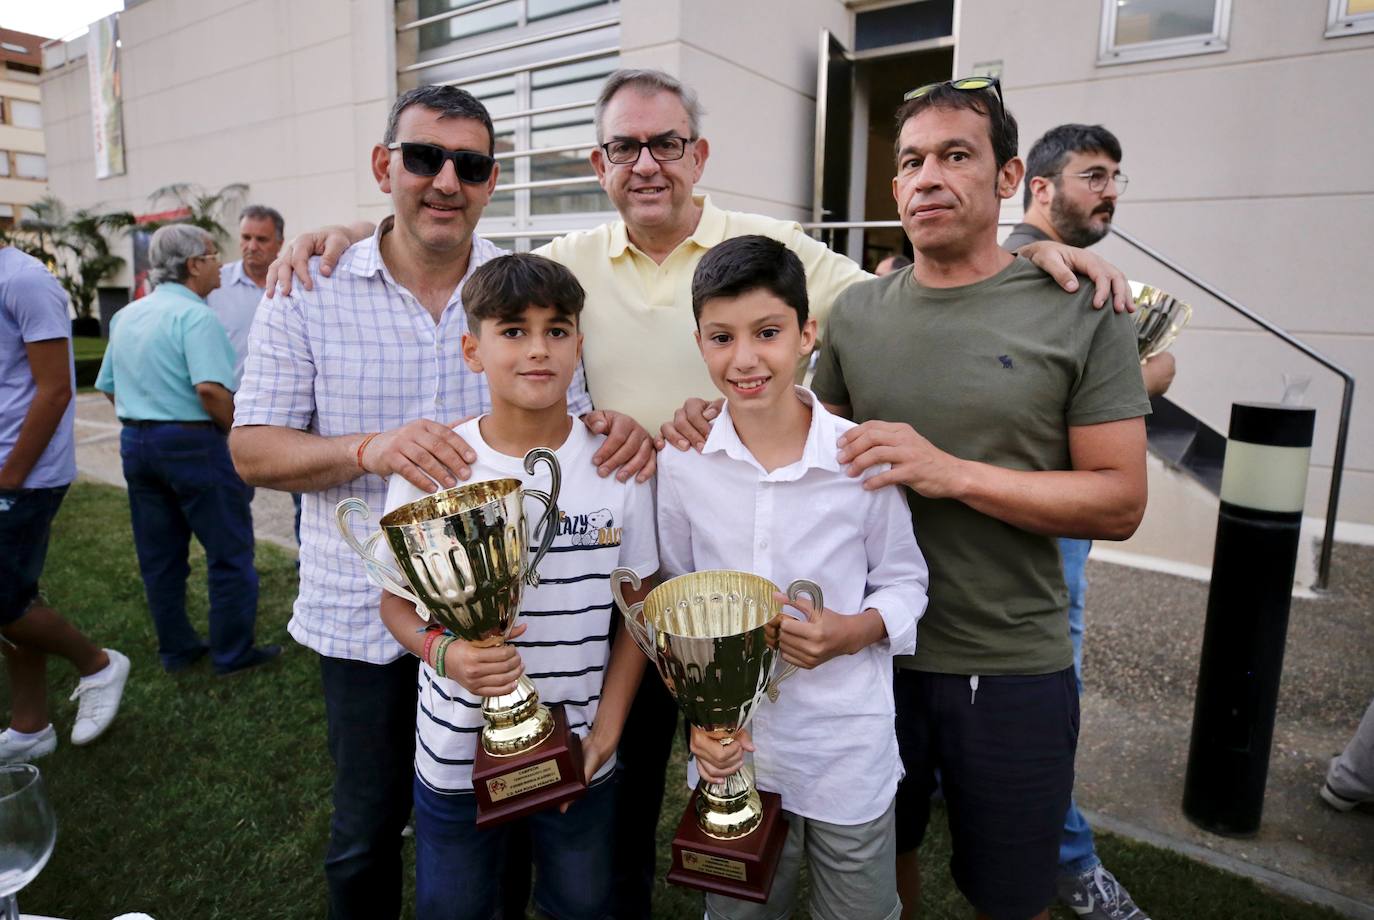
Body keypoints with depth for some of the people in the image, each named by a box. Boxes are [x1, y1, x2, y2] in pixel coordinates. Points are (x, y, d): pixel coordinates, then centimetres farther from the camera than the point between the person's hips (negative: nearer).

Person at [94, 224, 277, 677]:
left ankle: (176, 649, 25)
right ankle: (233, 652, 10)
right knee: (230, 551, 3)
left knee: (159, 556, 15)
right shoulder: (195, 316, -15)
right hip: (191, 442, -8)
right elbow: (211, 389, -27)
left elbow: (108, 387, 17)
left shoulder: (126, 316, 13)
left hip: (134, 441, 9)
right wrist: (234, 430, -13)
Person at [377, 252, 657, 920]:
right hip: (456, 753, 0)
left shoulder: (618, 465, -9)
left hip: (580, 756, 1)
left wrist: (607, 727, -6)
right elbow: (398, 603, -2)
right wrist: (446, 653, -22)